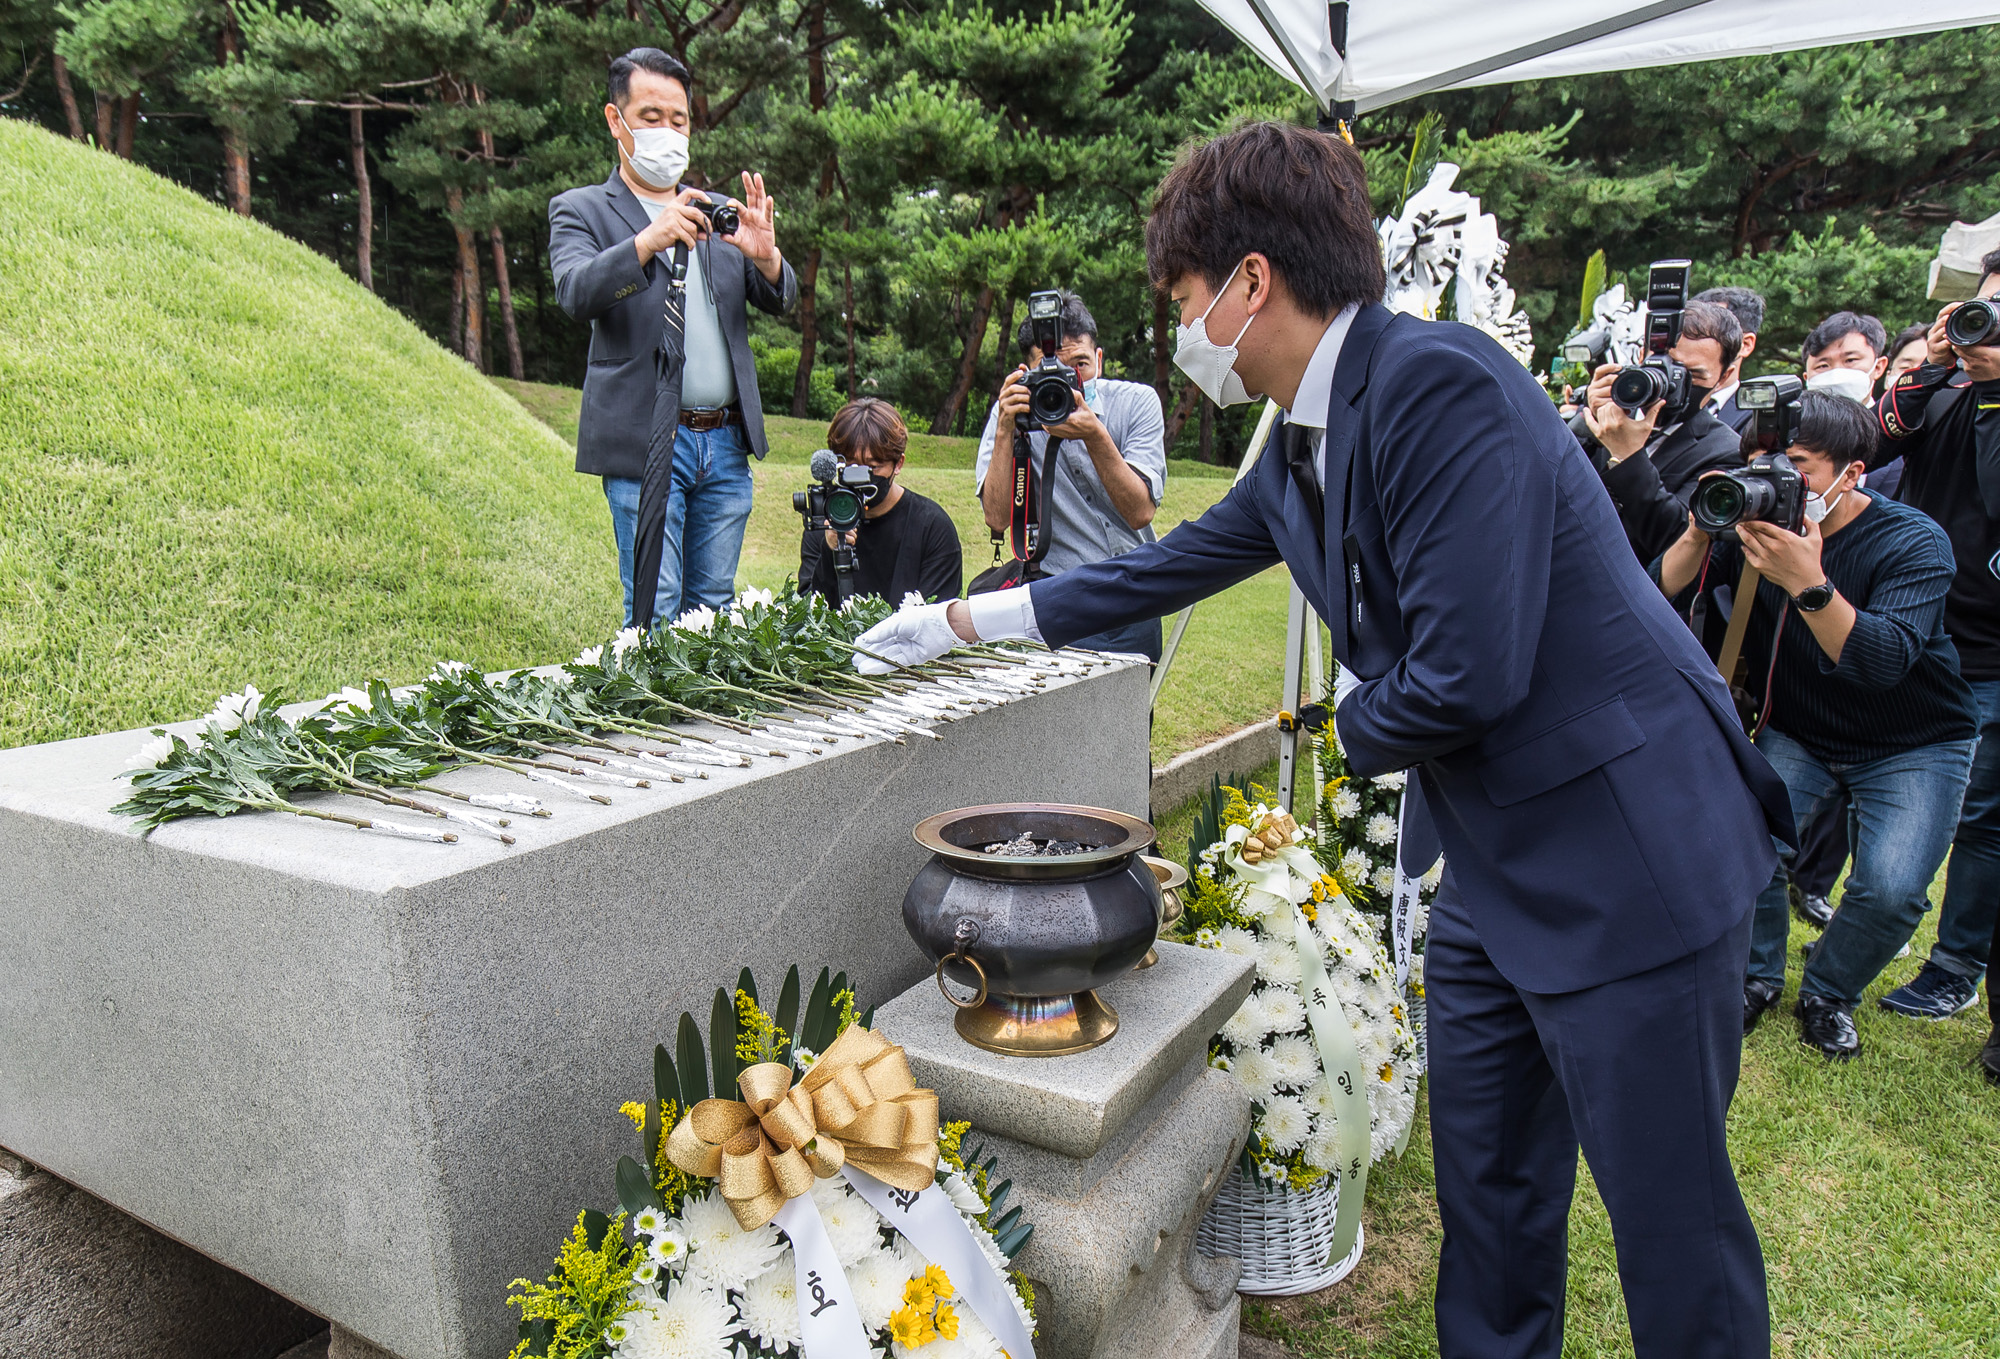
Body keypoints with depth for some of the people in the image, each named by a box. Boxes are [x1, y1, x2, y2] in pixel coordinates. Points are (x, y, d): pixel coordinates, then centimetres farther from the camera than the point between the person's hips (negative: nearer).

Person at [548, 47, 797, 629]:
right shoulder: (580, 210, 6)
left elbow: (781, 300, 11)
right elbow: (577, 294, -13)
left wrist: (764, 254, -12)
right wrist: (647, 241, -30)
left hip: (725, 444, 5)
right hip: (645, 445, -4)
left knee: (713, 609, 9)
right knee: (654, 614, -6)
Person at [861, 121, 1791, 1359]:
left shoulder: (1441, 384, -22)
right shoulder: (1301, 448, 7)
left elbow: (1466, 678, -28)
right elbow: (1171, 565, 20)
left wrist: (1352, 724, -5)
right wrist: (964, 620, 25)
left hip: (1630, 856, -8)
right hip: (1498, 867, 9)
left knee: (1671, 1212, 7)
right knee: (1487, 1188, 19)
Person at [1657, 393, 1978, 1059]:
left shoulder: (1914, 542, -20)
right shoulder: (1753, 522, -11)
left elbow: (1884, 662, -35)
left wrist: (1809, 584, -48)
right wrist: (1699, 534, -32)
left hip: (1913, 745, -2)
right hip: (1797, 735, 2)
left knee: (1891, 886, -23)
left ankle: (1827, 993, 8)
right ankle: (1757, 977, 5)